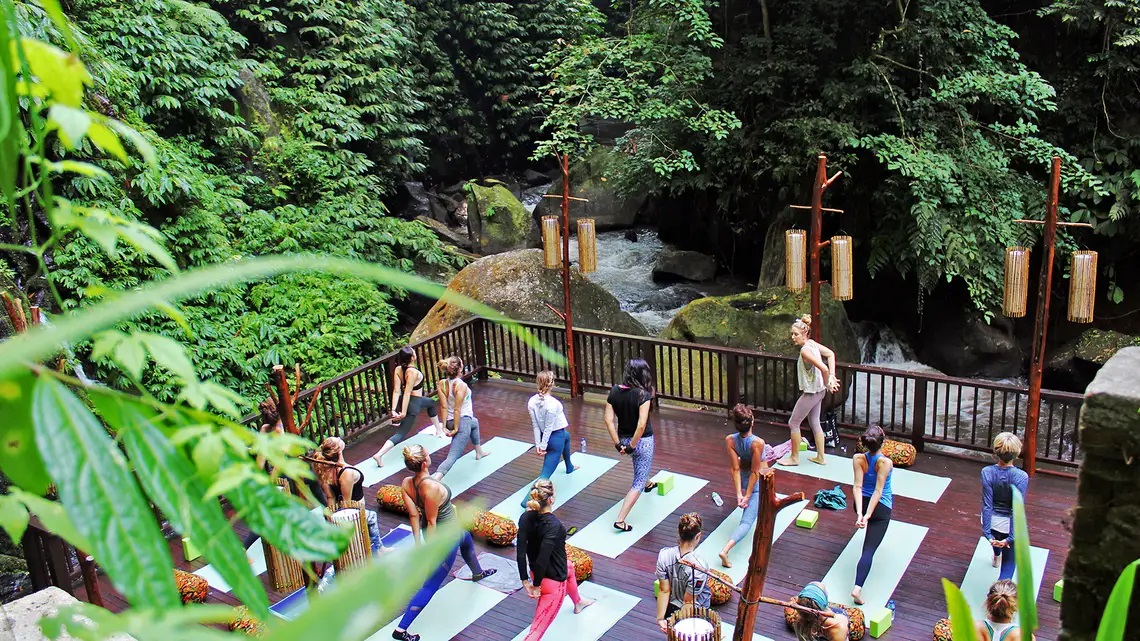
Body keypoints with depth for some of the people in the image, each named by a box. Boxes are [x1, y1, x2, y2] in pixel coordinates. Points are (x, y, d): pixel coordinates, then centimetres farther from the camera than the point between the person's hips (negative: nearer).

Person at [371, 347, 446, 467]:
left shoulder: (398, 369, -8)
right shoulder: (413, 372, -28)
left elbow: (396, 391, -10)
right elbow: (407, 393, -29)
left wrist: (394, 410, -13)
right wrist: (403, 412, -26)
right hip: (414, 403, -9)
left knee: (431, 403, 37)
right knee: (401, 434, -1)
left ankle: (438, 428, 61)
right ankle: (379, 455, -10)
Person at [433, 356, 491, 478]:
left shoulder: (442, 384, -4)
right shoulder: (461, 385, -21)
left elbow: (444, 407, -4)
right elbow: (457, 409, -21)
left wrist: (444, 426, -3)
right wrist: (455, 429, -15)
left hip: (450, 421, 8)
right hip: (462, 421, -8)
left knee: (474, 422, 40)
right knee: (453, 457, -11)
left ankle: (479, 451, 60)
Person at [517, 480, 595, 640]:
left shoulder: (526, 518, -13)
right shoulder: (553, 525, -31)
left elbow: (520, 552, -13)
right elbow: (543, 557, -32)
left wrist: (525, 580, -6)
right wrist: (537, 585, -18)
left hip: (536, 573, 8)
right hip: (553, 581, -8)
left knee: (569, 568, 38)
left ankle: (578, 602, 66)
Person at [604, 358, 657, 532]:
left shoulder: (614, 391, -8)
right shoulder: (643, 394, -22)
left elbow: (608, 420, -8)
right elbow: (641, 425, -28)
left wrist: (618, 443, -3)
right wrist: (632, 445, -17)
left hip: (624, 438, 6)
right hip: (642, 441, -6)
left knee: (639, 463, 39)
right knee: (638, 483, 4)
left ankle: (647, 484, 67)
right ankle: (620, 520, -3)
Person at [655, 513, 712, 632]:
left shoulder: (664, 554, -21)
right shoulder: (699, 567, -33)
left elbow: (664, 590, -13)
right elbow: (688, 602, -22)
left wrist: (660, 618, -4)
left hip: (671, 607, 4)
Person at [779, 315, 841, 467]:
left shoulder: (805, 350, -27)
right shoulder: (812, 343, 0)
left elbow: (823, 368, -34)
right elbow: (830, 354, 11)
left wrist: (827, 384, -17)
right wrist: (832, 376, 5)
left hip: (811, 393, -9)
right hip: (818, 391, 9)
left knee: (793, 423, 6)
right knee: (814, 423, 21)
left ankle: (794, 458, 18)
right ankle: (820, 457, 31)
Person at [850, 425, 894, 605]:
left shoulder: (858, 459, -12)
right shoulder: (885, 463, -19)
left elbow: (858, 486, -18)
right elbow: (878, 491, -21)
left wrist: (860, 513, -22)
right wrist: (868, 514, -20)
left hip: (862, 503, 4)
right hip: (881, 508, -4)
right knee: (869, 549, -9)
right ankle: (858, 587, -23)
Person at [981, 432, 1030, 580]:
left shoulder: (987, 472, -21)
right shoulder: (1021, 477, -24)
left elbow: (987, 504, -19)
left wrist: (987, 532, -16)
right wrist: (1011, 537, -19)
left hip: (992, 522, 4)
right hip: (1010, 524, -4)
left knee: (996, 538, 39)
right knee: (1009, 564, 9)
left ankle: (997, 557, 71)